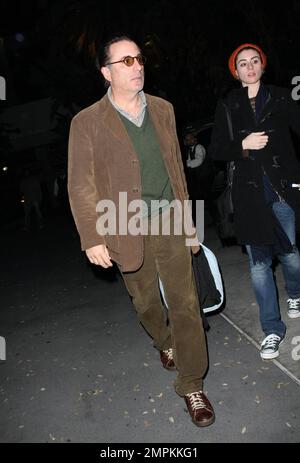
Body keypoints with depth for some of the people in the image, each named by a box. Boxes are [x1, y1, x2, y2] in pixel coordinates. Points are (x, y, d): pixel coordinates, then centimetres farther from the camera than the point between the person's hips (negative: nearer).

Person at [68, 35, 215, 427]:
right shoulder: (87, 122, -5)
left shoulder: (163, 109, 8)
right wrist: (92, 238, -13)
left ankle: (192, 386, 18)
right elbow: (80, 186, -6)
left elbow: (176, 166, 12)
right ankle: (164, 344, 49)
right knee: (146, 302, 16)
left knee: (185, 303, 1)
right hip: (127, 230, -2)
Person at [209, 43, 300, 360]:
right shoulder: (227, 106, 7)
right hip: (250, 193, 0)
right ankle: (272, 329, 15)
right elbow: (217, 150, 6)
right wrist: (243, 145, -11)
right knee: (258, 263, 0)